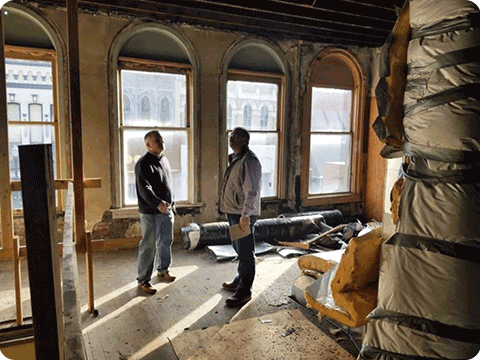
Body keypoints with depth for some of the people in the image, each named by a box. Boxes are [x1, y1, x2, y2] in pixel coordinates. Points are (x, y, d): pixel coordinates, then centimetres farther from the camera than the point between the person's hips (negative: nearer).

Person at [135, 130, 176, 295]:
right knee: (148, 246, -2)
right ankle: (143, 280, 10)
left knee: (166, 241, 17)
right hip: (150, 212, -8)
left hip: (166, 210, 8)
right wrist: (158, 203, -36)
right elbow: (144, 188, -24)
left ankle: (163, 270, 37)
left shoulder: (164, 160, 13)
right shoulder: (144, 163, -14)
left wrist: (171, 203, 22)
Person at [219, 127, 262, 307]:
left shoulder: (249, 161, -18)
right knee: (238, 249, 21)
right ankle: (239, 281, 36)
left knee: (245, 253, -2)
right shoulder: (234, 158, 15)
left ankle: (244, 292, 6)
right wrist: (226, 207, 23)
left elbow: (252, 191, -23)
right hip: (233, 212, 10)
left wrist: (245, 215, -25)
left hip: (243, 214, -10)